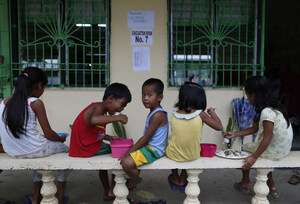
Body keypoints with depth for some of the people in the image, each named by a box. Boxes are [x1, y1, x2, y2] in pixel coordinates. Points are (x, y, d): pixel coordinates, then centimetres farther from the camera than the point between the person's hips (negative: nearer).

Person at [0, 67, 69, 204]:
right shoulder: (35, 103, -13)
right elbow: (49, 134, -9)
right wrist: (61, 138, 10)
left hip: (12, 152, 7)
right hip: (32, 150, -6)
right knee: (66, 149, 21)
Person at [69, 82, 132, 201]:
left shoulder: (100, 109, 14)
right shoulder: (99, 107, -18)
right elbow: (92, 120, -42)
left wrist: (109, 137, 6)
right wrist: (117, 118, -36)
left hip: (84, 146, 10)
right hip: (88, 149, -10)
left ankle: (107, 193, 45)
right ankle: (112, 191, 11)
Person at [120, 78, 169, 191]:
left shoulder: (158, 115, -22)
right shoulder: (154, 112, 10)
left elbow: (146, 138, -22)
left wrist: (129, 152, -18)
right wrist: (130, 150, 15)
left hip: (153, 150, -11)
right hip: (148, 146, 11)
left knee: (127, 163, -24)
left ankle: (136, 180, 8)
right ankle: (132, 184, 29)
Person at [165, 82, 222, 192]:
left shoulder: (174, 115, -8)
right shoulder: (200, 114, -16)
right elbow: (219, 127, -7)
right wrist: (212, 113, 8)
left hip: (173, 155, 1)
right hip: (193, 156, -1)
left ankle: (175, 180, 47)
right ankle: (182, 181, 43)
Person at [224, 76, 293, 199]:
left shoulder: (267, 112, -27)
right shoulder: (271, 107, 4)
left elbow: (267, 138, -26)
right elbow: (254, 128, 10)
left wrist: (254, 157, -22)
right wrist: (234, 134, 11)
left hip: (275, 151, -8)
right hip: (281, 148, 8)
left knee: (244, 148, 8)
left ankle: (245, 183, 28)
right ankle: (271, 186, 32)